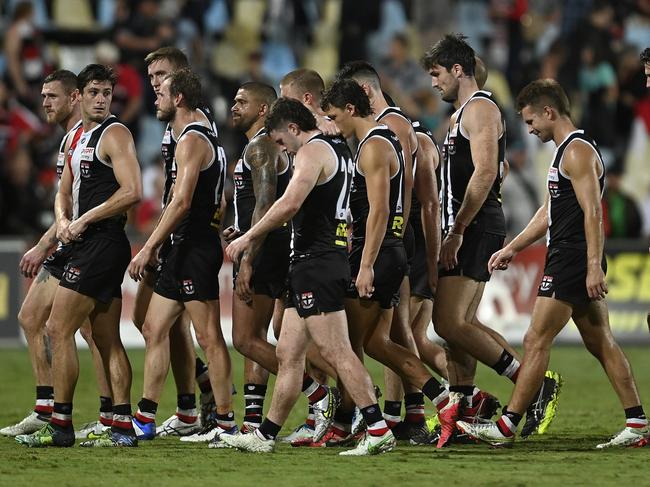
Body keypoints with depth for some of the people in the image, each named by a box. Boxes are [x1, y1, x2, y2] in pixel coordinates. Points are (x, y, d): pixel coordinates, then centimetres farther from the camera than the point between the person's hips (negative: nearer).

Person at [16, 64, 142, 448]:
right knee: (108, 341, 8)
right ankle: (123, 427, 8)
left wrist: (84, 220, -14)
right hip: (89, 245, 10)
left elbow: (132, 192, -20)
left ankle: (61, 425, -7)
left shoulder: (114, 134, -9)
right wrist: (63, 221, 2)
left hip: (103, 243, -10)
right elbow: (65, 192, 25)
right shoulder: (78, 138, 19)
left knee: (60, 329, -9)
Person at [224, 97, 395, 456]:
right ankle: (265, 436, 15)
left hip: (316, 262, -10)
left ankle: (378, 431, -15)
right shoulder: (340, 149, 19)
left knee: (336, 352, -13)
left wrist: (248, 238, -14)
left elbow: (291, 203, -22)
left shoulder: (313, 150, -10)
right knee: (288, 355, 11)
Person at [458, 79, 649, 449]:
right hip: (579, 263, 11)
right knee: (601, 343, 9)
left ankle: (507, 427, -6)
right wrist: (513, 248, 28)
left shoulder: (578, 152, -13)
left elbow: (593, 212, -21)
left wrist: (594, 267, -26)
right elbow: (549, 212, 28)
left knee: (537, 340, -8)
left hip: (573, 262, -11)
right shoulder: (567, 151, 20)